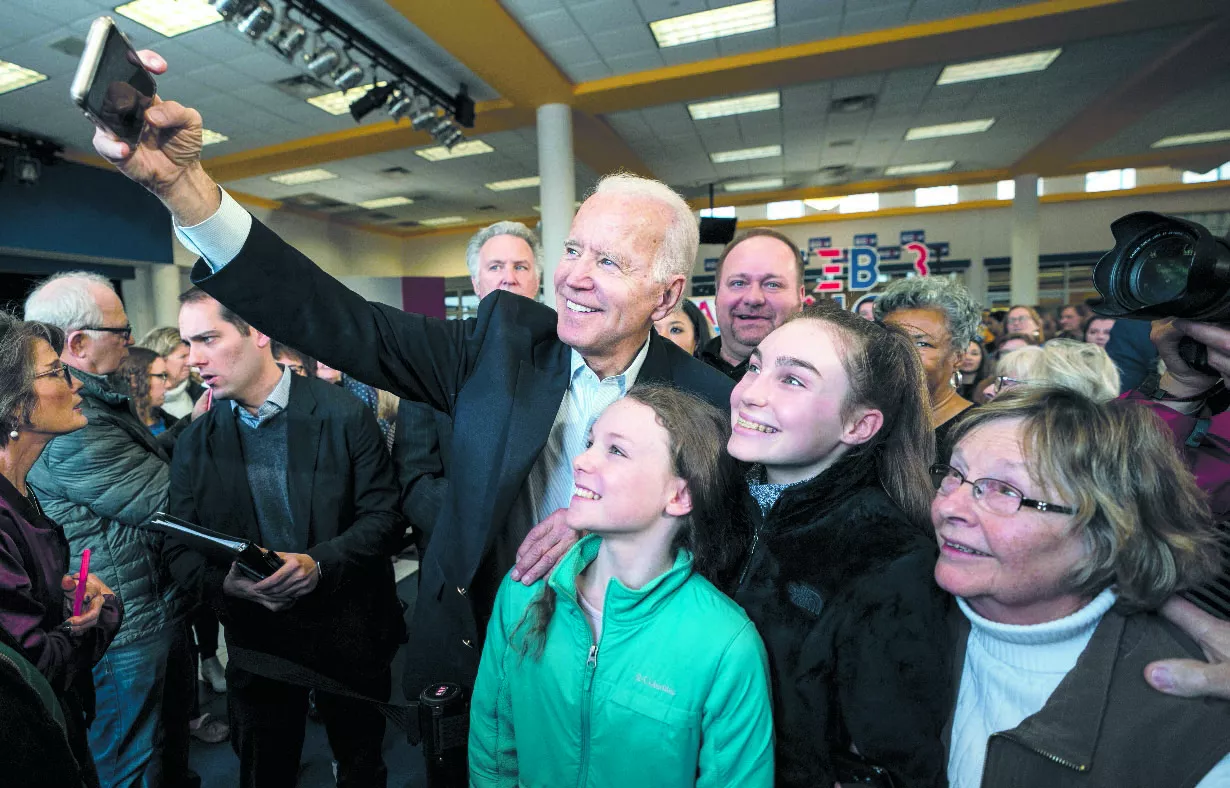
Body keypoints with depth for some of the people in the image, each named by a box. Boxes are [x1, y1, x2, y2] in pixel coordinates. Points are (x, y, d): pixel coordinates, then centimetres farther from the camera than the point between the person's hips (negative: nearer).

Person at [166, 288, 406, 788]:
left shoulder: (345, 415, -13)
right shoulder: (195, 444, -1)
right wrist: (227, 582, -20)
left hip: (350, 635, -2)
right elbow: (180, 551, 0)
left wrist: (319, 564, -26)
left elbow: (384, 516, -12)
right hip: (256, 641, 3)